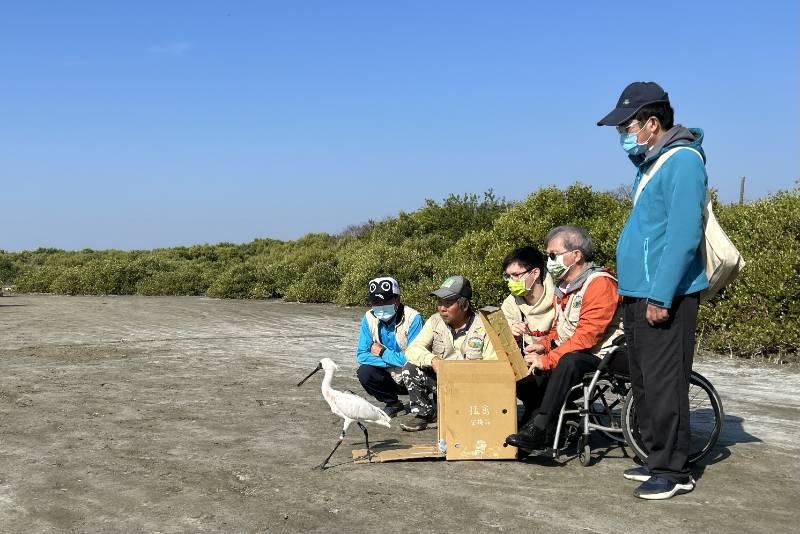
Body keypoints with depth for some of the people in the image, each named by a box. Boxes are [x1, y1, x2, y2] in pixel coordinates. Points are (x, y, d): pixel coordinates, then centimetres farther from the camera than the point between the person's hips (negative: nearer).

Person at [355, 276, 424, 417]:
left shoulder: (413, 318, -22)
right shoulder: (369, 318, -8)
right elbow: (361, 355, -10)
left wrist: (383, 353, -18)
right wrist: (396, 360, -21)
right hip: (388, 377, 5)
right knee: (364, 372, -21)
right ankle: (392, 403, 7)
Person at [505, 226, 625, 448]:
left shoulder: (600, 283, -17)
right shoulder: (563, 285, 14)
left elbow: (586, 336, -25)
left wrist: (547, 360, -25)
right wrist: (544, 345, 1)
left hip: (601, 356, -9)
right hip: (569, 353, 9)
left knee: (569, 361, -37)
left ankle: (539, 429, -36)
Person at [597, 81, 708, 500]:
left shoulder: (682, 161, -12)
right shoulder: (650, 163, 16)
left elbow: (683, 234, -20)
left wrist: (660, 296, -21)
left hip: (664, 298, -10)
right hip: (638, 293, 10)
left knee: (663, 384, -4)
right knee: (643, 383, 14)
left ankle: (673, 470, 6)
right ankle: (658, 459, 24)